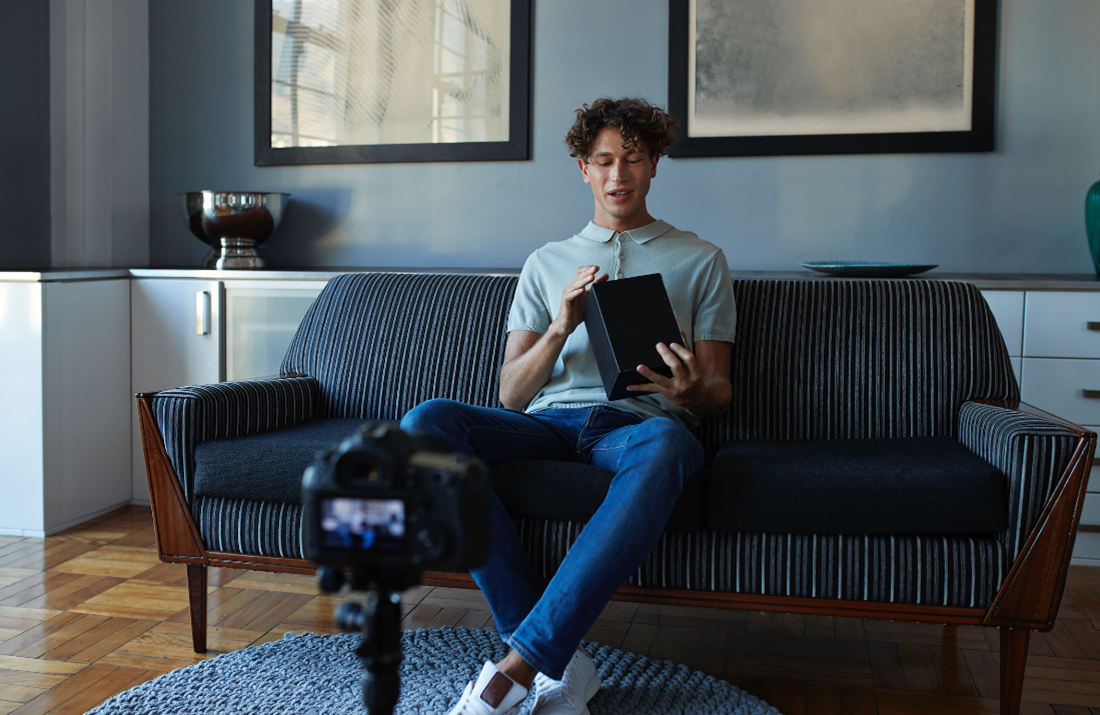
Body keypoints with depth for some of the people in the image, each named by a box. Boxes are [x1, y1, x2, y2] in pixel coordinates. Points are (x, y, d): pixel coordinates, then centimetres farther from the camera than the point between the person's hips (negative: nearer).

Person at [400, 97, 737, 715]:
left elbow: (719, 392, 13)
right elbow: (511, 394, 14)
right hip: (548, 420, 3)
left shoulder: (701, 260, 19)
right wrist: (560, 328, -6)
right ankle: (559, 664, -30)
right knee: (425, 423, -28)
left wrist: (691, 392, -14)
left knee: (666, 444, -41)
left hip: (640, 420, -2)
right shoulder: (548, 263, 23)